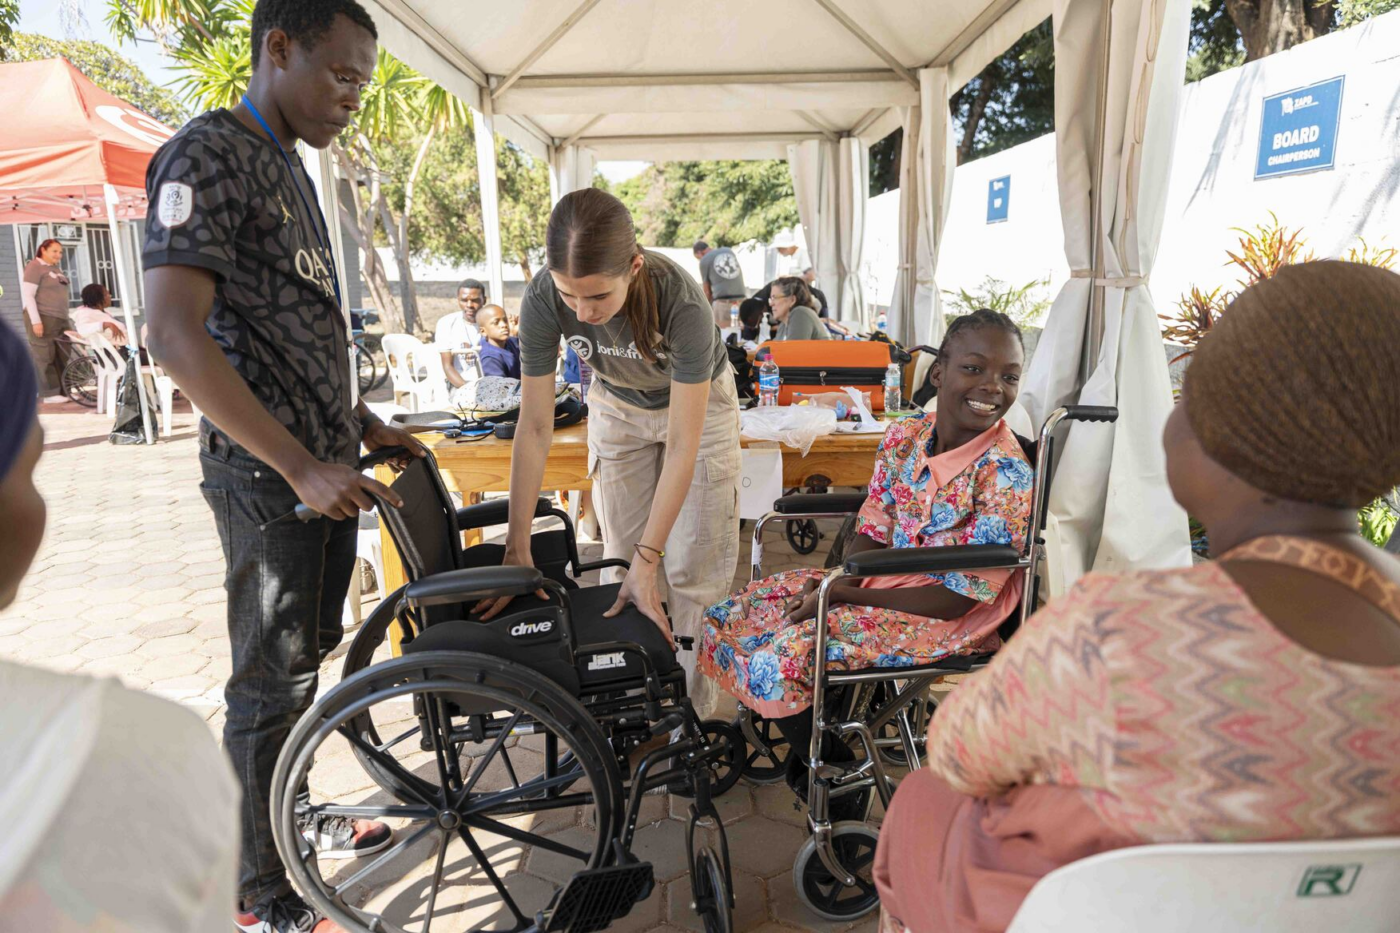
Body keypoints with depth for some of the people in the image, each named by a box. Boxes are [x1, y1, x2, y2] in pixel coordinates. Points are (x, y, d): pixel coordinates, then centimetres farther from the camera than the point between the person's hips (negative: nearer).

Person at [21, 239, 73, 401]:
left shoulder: (56, 269, 18)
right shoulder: (35, 266, -5)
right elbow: (27, 295, -11)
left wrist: (68, 320, 18)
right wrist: (35, 321, -18)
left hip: (61, 319, 8)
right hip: (44, 318, -8)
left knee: (62, 358, 7)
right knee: (45, 357, -5)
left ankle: (63, 391, 11)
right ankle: (50, 393, -4)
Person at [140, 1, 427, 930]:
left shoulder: (290, 169, 16)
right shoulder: (207, 154, -12)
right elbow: (176, 335, -22)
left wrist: (363, 424, 15)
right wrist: (301, 467, -23)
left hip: (326, 466, 9)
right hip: (270, 478, -9)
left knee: (311, 655, 19)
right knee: (273, 684, 2)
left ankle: (295, 820, 39)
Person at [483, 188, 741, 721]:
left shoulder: (681, 303, -39)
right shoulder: (543, 300, -30)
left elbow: (681, 444, -35)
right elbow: (535, 427, -24)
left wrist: (648, 559, -36)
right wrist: (517, 551, -24)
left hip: (698, 401, -2)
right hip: (617, 406, 3)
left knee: (693, 566, -4)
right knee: (621, 558, 2)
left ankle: (694, 702, 14)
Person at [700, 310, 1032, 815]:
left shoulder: (1007, 475, -21)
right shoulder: (904, 437, -1)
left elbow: (958, 598, -20)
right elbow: (873, 533, 4)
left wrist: (844, 595, -19)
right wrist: (832, 583, -17)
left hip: (944, 621, -7)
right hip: (883, 581, 7)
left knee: (783, 652, -22)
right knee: (731, 617, 1)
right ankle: (811, 742, 19)